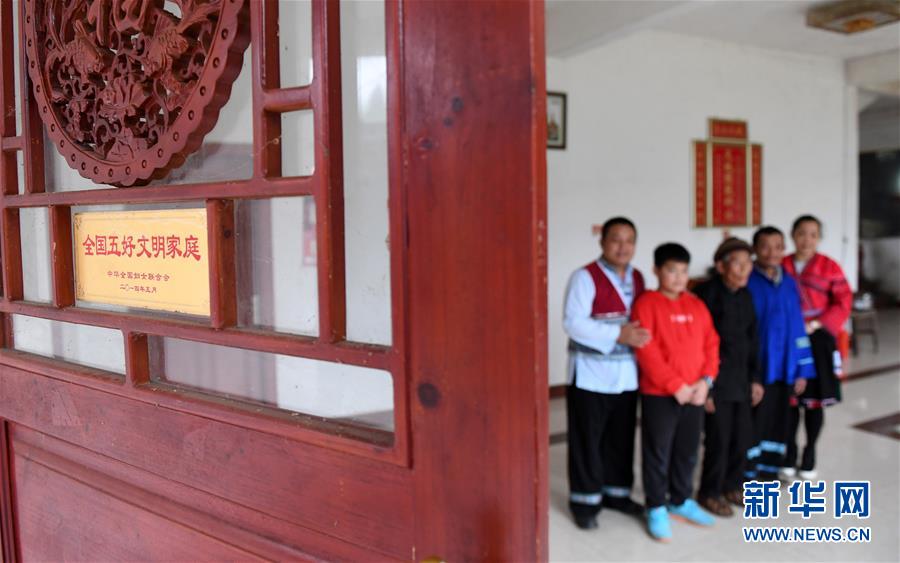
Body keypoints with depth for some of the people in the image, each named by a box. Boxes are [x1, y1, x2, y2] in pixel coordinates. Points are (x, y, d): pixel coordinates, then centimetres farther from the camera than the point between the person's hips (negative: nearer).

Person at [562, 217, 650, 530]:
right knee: (588, 439, 3)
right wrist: (617, 335, -25)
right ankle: (585, 500, 15)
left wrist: (641, 336, -6)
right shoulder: (585, 277, -12)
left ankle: (616, 492, 31)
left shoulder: (637, 278, 10)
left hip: (627, 373, 6)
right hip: (591, 374, -6)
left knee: (621, 437, 15)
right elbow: (573, 323, -20)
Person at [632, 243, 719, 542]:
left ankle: (681, 501, 33)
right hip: (659, 394, -5)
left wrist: (705, 380, -7)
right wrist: (675, 385, -17)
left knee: (688, 450, 16)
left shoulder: (697, 305, 10)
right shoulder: (646, 304, -10)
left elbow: (711, 344, 8)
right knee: (658, 452, 4)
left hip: (695, 393, 6)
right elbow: (646, 351, -16)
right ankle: (656, 509, 17)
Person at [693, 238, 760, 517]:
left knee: (743, 436, 12)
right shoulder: (706, 294, -14)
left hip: (740, 379, 7)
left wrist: (754, 378, 13)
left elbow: (752, 340, 14)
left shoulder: (745, 295, 8)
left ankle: (731, 485, 31)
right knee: (719, 438, -1)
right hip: (715, 379, -7)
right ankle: (710, 492, 16)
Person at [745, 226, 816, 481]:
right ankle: (747, 476, 15)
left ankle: (769, 471, 28)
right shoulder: (746, 283, -10)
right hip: (756, 368, -5)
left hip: (784, 368, 5)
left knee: (779, 422, 14)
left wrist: (802, 369, 7)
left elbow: (797, 326, 10)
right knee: (754, 422, 2)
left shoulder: (789, 283, 7)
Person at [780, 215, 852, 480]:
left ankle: (809, 458, 23)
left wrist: (816, 324, -14)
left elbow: (843, 303, -5)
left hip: (817, 341, -1)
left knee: (815, 401, 7)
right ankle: (789, 458, 19)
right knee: (789, 400, 6)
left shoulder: (829, 267, -3)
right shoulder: (781, 266, 2)